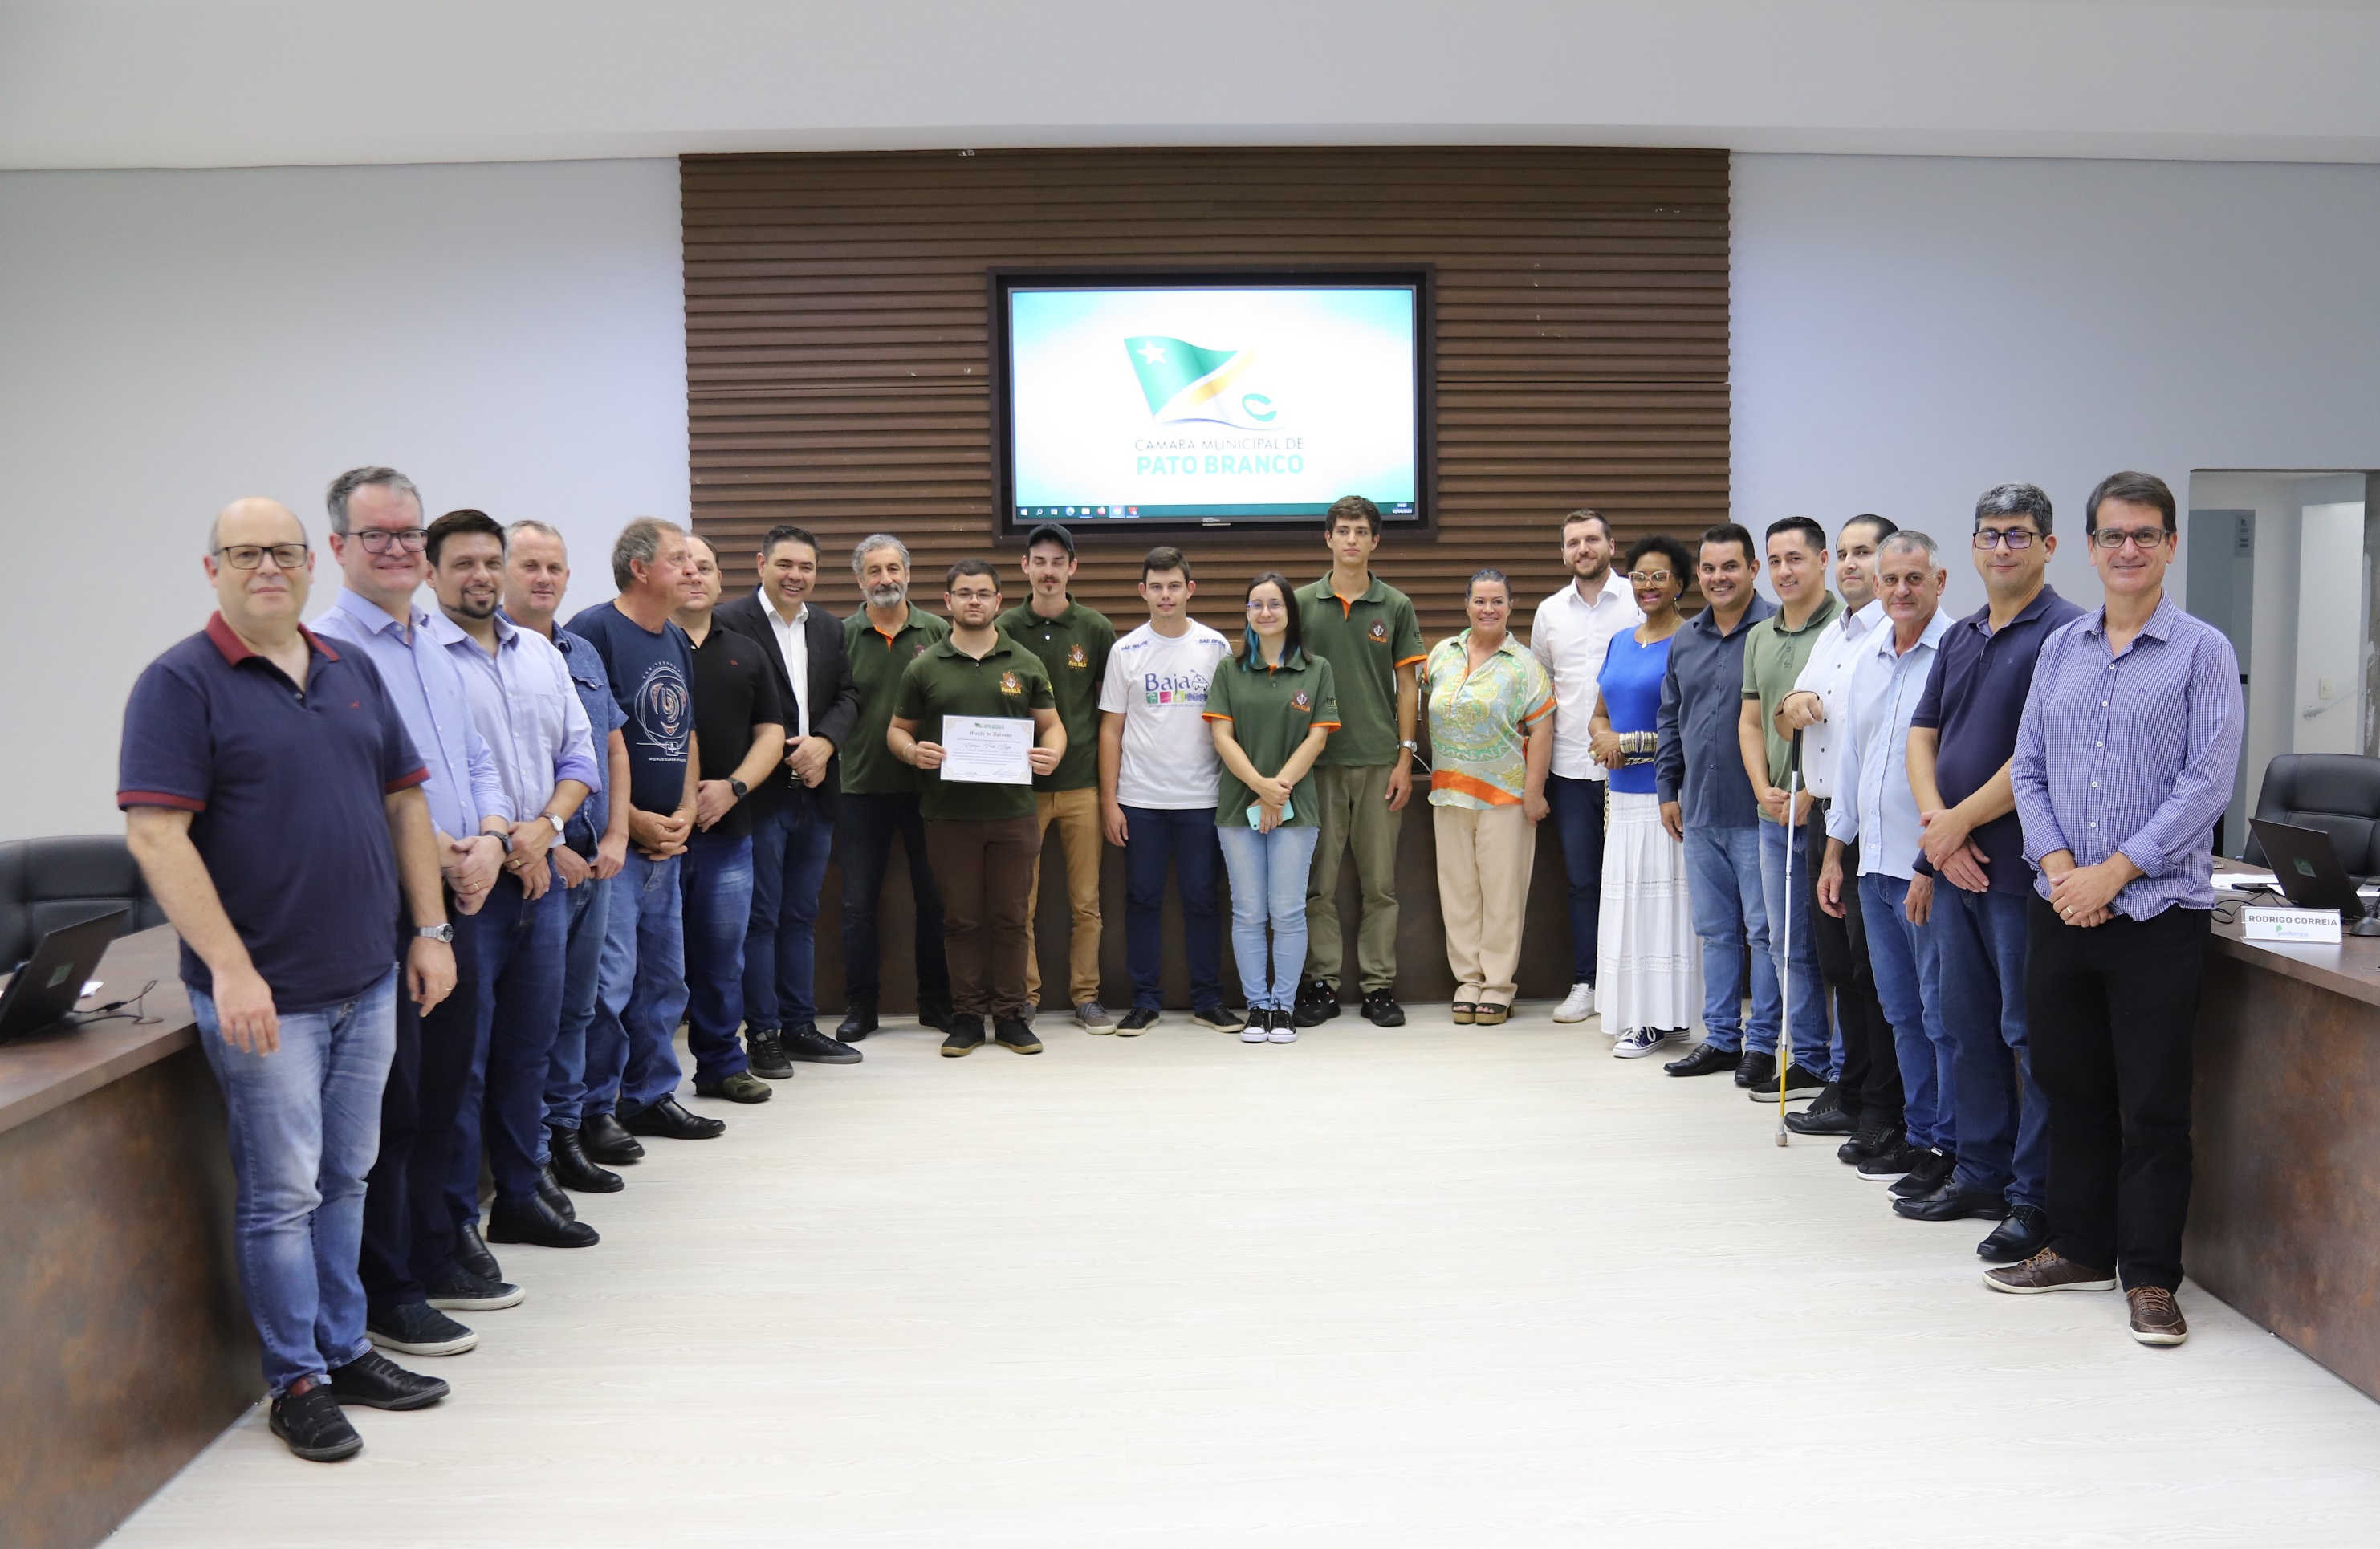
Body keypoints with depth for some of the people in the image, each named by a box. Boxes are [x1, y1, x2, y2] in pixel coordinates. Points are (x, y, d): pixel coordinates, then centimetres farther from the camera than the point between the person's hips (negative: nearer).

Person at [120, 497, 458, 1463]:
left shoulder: (354, 675, 10)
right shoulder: (181, 683, -9)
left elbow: (404, 801, 14)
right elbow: (156, 836, -16)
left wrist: (430, 930, 8)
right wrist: (230, 970, -22)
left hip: (368, 983, 6)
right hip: (266, 994, -6)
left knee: (345, 1177, 16)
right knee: (282, 1193, 4)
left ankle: (345, 1351, 29)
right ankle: (296, 1383, 17)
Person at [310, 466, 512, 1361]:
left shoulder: (435, 650, 16)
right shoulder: (325, 650, -11)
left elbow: (478, 763, 18)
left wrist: (489, 841, -1)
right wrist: (440, 855, -15)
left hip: (456, 904, 8)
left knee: (445, 1092, 17)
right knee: (388, 1107, 0)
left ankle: (435, 1253, 32)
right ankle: (385, 1297, 11)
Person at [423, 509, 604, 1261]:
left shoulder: (541, 654, 13)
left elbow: (579, 755, 13)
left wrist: (546, 825, -5)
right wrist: (499, 846, -11)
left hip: (540, 878, 7)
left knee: (530, 1049, 16)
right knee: (460, 1062, -2)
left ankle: (519, 1196, 30)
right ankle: (450, 1233, 6)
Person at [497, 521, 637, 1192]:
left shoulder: (583, 653, 14)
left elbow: (614, 748, 17)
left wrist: (615, 836, 6)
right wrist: (549, 846, -15)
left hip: (594, 860, 7)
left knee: (576, 1004, 16)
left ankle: (571, 1120, 27)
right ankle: (538, 1147, 7)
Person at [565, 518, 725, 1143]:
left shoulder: (678, 642, 15)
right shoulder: (594, 631, -12)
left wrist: (686, 811, 4)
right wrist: (632, 821, -14)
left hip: (667, 841, 8)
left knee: (663, 976, 13)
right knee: (609, 980, -7)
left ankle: (651, 1097, 25)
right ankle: (592, 1110, 5)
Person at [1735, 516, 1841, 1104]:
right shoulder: (1759, 637, 15)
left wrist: (1812, 794, -16)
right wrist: (1763, 789, 3)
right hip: (1775, 814, 7)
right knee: (1787, 942, 12)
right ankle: (1807, 1061, 22)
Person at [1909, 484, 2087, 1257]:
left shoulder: (2065, 633, -10)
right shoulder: (1960, 637, 15)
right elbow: (1922, 736, 11)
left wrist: (1959, 821, -12)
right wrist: (1937, 823, -5)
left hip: (2021, 867, -8)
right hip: (1957, 866, 8)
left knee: (2030, 1035, -2)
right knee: (1967, 1023, 15)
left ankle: (2037, 1199, 6)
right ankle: (1976, 1167, 27)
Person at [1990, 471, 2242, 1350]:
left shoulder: (2202, 652, -3)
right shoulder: (2060, 649, 11)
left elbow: (2207, 783, -9)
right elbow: (2028, 768, 9)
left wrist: (2114, 872, -14)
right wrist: (2058, 864, -6)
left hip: (2159, 911, -4)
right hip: (2061, 908, 5)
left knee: (2154, 1104, 0)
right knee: (2070, 1087, 12)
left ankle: (2150, 1277, 11)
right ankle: (2080, 1250, 26)